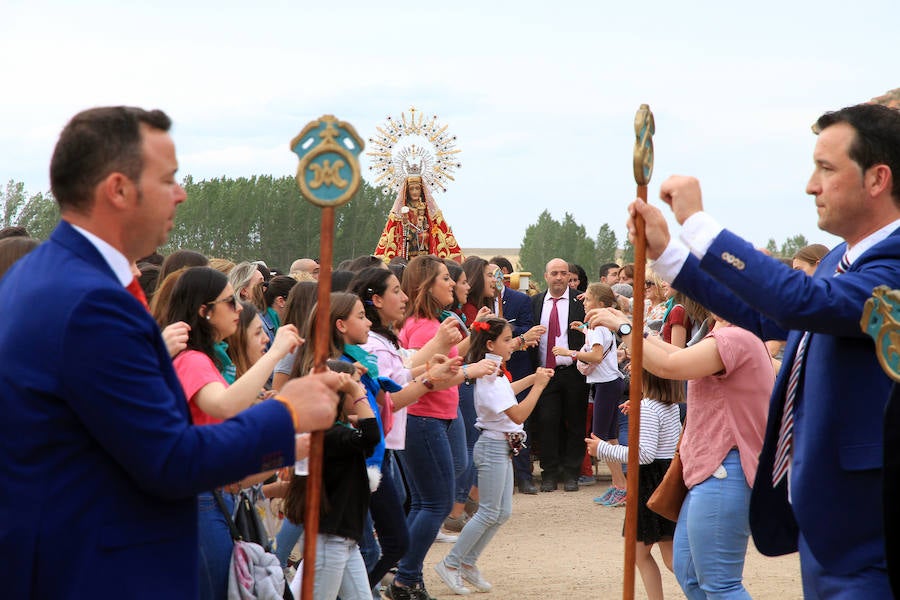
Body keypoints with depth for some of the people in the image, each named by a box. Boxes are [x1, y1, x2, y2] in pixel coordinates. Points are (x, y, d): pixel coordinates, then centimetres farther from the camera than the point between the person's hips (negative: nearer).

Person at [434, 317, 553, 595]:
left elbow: (506, 391, 32)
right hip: (493, 446, -10)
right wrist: (538, 385, -20)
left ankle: (468, 564, 17)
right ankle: (450, 565, 1)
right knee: (488, 513, -6)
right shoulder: (490, 379, -22)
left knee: (503, 512, 11)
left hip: (503, 447, 10)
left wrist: (532, 378, 22)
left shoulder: (494, 373, 8)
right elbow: (518, 415, -25)